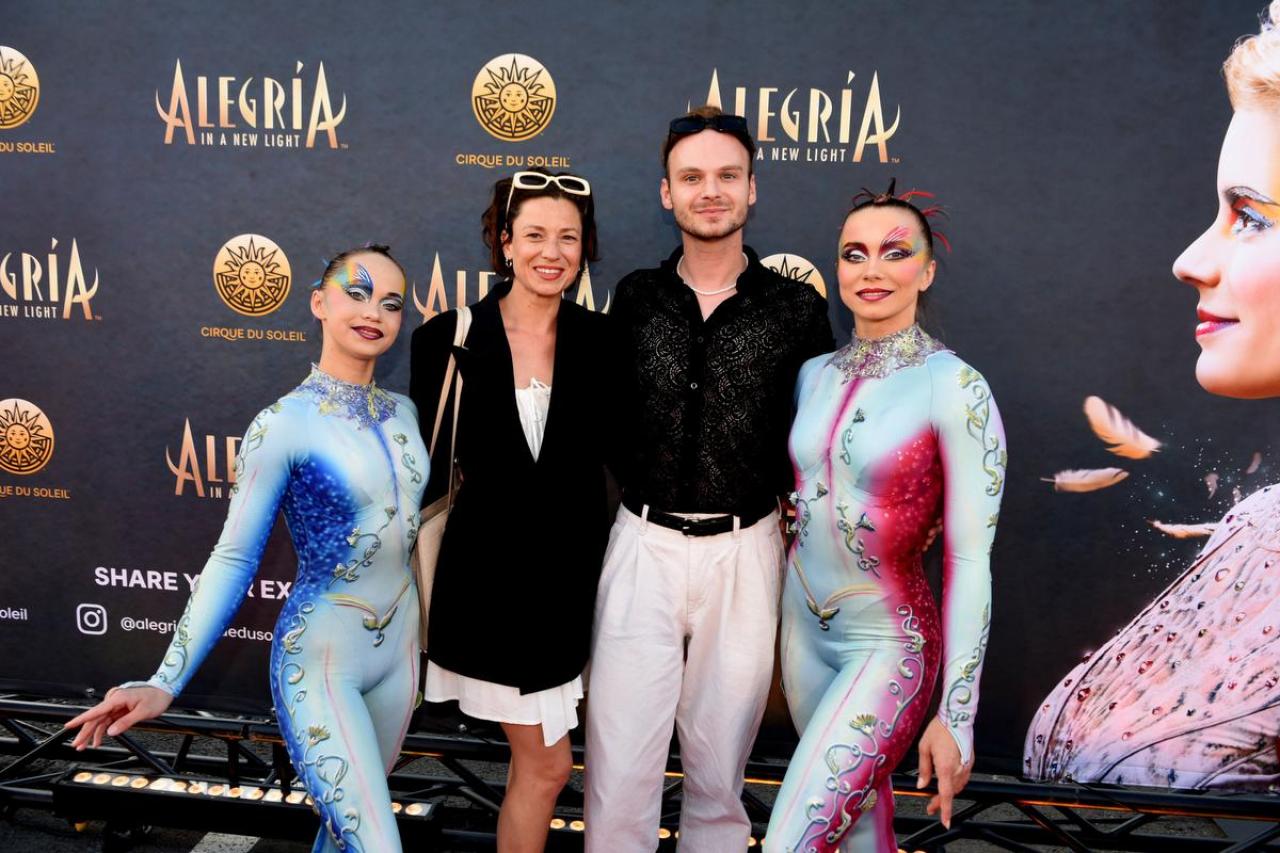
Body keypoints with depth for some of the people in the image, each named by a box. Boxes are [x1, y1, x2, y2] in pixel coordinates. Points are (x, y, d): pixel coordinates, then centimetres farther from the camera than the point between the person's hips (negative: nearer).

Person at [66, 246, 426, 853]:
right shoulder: (285, 423, -16)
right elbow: (234, 558, -13)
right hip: (319, 665, -6)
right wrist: (165, 683, -17)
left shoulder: (403, 412, 3)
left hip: (400, 650, 6)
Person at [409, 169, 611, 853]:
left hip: (571, 574, 3)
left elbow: (616, 451, 5)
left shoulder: (598, 340, -2)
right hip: (489, 576, -3)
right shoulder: (449, 338, -8)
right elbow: (425, 466, -2)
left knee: (535, 761, 15)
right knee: (547, 765, 5)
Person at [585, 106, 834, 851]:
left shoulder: (797, 307, 0)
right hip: (644, 546, 1)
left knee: (721, 769, 13)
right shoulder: (634, 299, 4)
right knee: (621, 767, 2)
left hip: (744, 553, 0)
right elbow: (608, 417, 10)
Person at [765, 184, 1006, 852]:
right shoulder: (815, 374, 2)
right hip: (803, 625, 6)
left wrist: (955, 717, -16)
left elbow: (970, 560, -16)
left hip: (887, 645, -6)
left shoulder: (955, 388, -16)